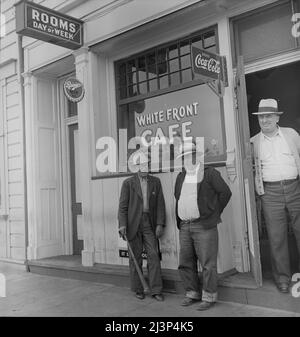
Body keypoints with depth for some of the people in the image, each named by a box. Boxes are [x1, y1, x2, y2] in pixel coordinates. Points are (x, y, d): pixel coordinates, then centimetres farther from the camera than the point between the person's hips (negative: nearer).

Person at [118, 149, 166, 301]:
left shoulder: (155, 182, 6)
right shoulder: (128, 183, -1)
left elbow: (160, 204, 4)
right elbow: (123, 206, -4)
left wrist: (160, 224, -6)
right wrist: (122, 225, -15)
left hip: (149, 224, 2)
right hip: (133, 224, -2)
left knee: (154, 256, -4)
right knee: (135, 258, 5)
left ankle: (156, 290, 3)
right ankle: (138, 289, 18)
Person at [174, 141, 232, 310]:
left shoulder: (210, 173, -3)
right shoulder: (181, 177, 15)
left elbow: (225, 192, -4)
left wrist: (214, 213, -1)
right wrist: (179, 222, 15)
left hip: (204, 226, -6)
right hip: (185, 227, 6)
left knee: (208, 263, -2)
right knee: (186, 263, 11)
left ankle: (209, 296, 11)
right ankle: (192, 293, 25)